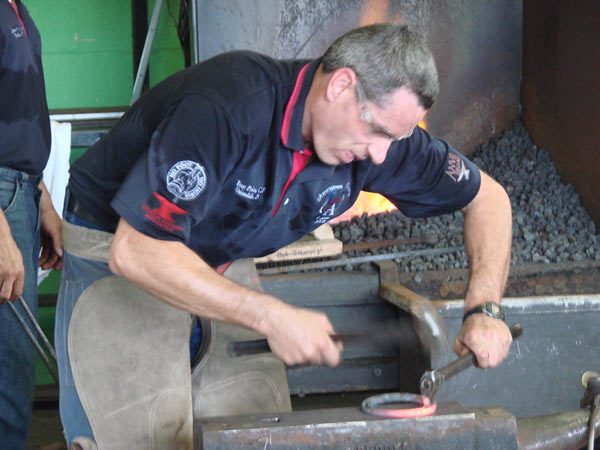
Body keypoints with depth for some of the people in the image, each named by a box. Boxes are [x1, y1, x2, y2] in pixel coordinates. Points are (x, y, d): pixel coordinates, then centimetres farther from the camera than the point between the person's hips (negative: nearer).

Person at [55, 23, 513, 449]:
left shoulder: (379, 123, -14)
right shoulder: (228, 107, -35)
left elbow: (487, 195, 1)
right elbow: (134, 251, -36)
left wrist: (483, 311, -14)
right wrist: (273, 318, -36)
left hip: (225, 264, 6)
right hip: (119, 252, -6)